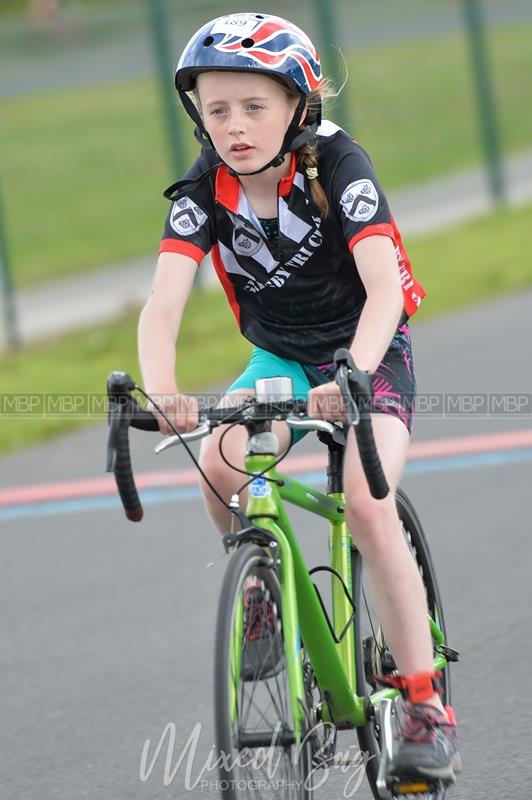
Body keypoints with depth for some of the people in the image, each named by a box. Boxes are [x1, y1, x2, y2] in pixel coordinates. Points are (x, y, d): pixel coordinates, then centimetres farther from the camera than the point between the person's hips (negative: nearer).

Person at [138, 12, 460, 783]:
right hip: (278, 358, 3)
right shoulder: (204, 190, -13)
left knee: (368, 507, -26)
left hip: (369, 352, -3)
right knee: (220, 462, -28)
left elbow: (384, 287, -33)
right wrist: (162, 392, -46)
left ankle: (428, 710, -18)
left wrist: (353, 375, -51)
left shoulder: (336, 164, -22)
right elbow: (163, 302, -25)